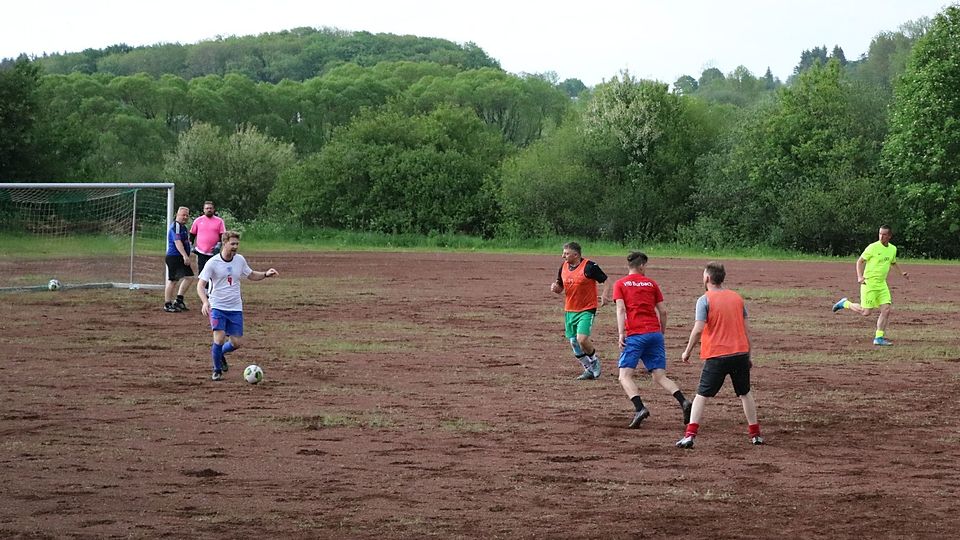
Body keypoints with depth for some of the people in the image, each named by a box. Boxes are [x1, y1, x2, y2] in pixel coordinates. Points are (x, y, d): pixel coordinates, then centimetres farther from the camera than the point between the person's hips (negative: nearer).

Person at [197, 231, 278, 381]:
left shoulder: (240, 260, 2)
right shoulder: (213, 263, -11)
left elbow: (251, 275, 19)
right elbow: (200, 285, -13)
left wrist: (265, 274, 0)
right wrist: (205, 302, -30)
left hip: (235, 308, 4)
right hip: (217, 307, -4)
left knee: (237, 343, 1)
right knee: (220, 338, -17)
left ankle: (219, 352, 34)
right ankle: (217, 370, 7)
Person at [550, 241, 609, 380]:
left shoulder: (589, 266, -14)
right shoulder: (563, 267, 5)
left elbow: (605, 280, -6)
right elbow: (560, 288, 17)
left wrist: (603, 296, -21)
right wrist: (555, 288, -6)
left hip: (587, 310, -7)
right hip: (569, 310, 7)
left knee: (582, 339, -20)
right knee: (574, 343, 9)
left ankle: (594, 361, 8)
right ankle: (589, 370, 25)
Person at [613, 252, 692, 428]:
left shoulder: (620, 284, 7)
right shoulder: (651, 283, 15)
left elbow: (621, 309, -6)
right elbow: (663, 311, 12)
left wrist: (621, 334, -11)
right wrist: (662, 333, 24)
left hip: (635, 334, -3)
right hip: (655, 333, 3)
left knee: (625, 376, -1)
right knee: (660, 376, 7)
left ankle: (639, 408, -23)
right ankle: (683, 402, -15)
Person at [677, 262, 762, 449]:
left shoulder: (705, 300, -6)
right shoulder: (737, 298, 9)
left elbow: (698, 329, -14)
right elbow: (746, 329, 11)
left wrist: (687, 352, -3)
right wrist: (748, 356, 18)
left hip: (716, 355, -4)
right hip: (740, 353, 4)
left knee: (702, 395, 2)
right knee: (745, 393, 19)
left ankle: (690, 435, -10)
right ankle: (755, 434, 21)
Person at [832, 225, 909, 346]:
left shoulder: (893, 249, 8)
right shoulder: (873, 247, -12)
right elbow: (860, 261, -5)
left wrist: (902, 273, 16)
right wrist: (860, 277, -18)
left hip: (882, 284, 6)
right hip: (869, 282, -6)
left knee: (886, 310, -4)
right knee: (866, 312, -8)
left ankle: (879, 338, 3)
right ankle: (845, 304, 17)